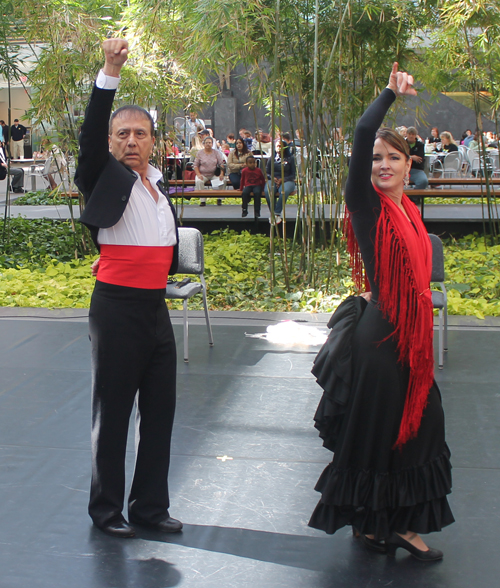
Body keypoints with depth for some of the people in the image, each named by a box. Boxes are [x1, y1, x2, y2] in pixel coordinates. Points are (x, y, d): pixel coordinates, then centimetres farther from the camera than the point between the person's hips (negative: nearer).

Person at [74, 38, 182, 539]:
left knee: (159, 409, 12)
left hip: (156, 305, 6)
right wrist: (110, 74, -30)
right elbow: (90, 135, -21)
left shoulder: (158, 183, 14)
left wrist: (160, 276, 11)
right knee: (112, 412, 3)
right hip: (116, 306, -6)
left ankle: (149, 506, 25)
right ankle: (106, 510, 18)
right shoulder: (106, 178, -4)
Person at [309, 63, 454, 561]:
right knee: (374, 430, 2)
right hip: (378, 334, -8)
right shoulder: (366, 203, -9)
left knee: (417, 425, 12)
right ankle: (366, 522, 19)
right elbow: (362, 133, -24)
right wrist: (392, 93, -14)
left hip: (411, 337, 8)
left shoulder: (408, 211, 12)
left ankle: (401, 524, 25)